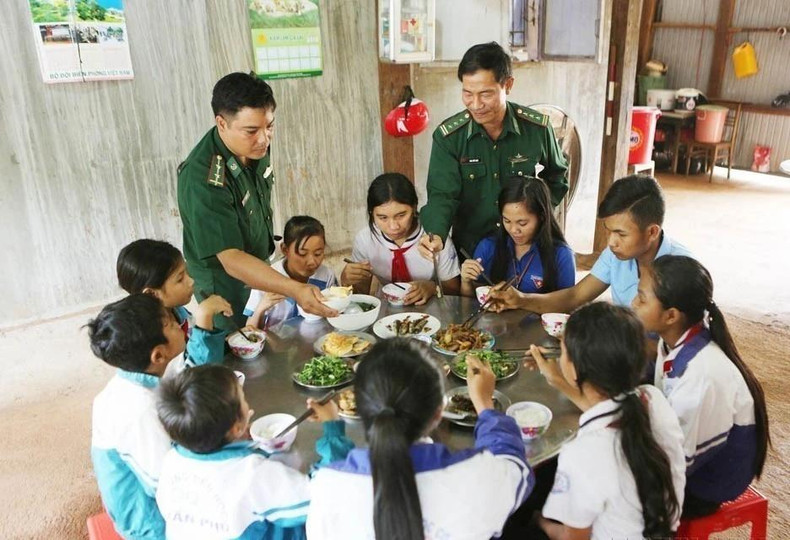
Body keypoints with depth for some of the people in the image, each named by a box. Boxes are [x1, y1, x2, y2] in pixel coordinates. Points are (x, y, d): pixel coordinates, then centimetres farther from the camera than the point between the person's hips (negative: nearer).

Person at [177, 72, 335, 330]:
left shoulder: (255, 146, -12)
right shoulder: (202, 180, -34)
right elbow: (231, 259, -37)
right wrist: (294, 290, -50)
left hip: (261, 270, 7)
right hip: (226, 284, -7)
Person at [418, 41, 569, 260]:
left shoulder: (538, 127, -9)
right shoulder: (447, 136, -13)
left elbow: (557, 174, 9)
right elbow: (442, 195, -19)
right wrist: (436, 235, -37)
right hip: (469, 248, -1)